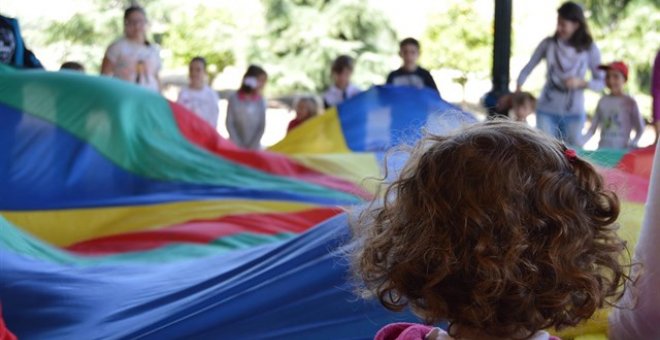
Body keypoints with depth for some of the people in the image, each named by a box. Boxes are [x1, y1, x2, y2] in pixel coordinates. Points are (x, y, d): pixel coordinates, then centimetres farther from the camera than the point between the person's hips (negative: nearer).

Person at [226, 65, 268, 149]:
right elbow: (229, 124, -4)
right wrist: (239, 145, -10)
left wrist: (252, 145, -8)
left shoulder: (261, 101, 2)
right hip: (236, 146, -2)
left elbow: (262, 126, 2)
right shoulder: (235, 99, -4)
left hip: (254, 147, 2)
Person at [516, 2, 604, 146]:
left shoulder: (589, 49, -4)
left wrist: (581, 82, -17)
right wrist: (517, 92, -4)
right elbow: (528, 69, 6)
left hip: (574, 113, 0)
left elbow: (601, 82, 0)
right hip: (546, 110, 0)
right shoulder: (548, 44, -2)